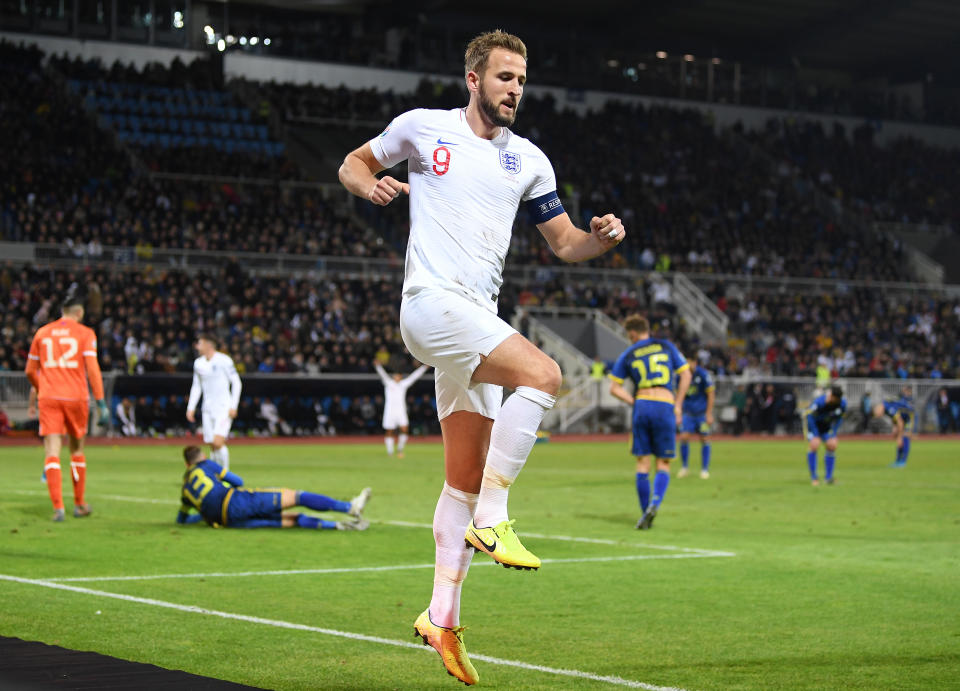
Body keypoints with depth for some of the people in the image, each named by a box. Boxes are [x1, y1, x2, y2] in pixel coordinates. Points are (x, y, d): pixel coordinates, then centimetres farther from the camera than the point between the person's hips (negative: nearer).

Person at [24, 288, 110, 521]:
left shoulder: (42, 332, 10)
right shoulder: (85, 333, 1)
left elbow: (30, 371, 17)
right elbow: (92, 368, -9)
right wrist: (100, 402, -8)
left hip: (48, 397, 1)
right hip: (76, 397, -1)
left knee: (52, 452, -5)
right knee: (77, 450, 16)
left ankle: (58, 507, -18)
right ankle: (79, 504, 24)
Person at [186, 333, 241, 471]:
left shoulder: (224, 360, -8)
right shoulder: (198, 363, 10)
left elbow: (236, 383, -5)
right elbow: (196, 387, 19)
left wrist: (233, 406, -11)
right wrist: (191, 408, 12)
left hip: (223, 408, -6)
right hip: (208, 408, 6)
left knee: (218, 442, -19)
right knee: (212, 446, 4)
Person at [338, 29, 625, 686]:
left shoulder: (529, 160, 15)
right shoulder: (424, 127, 3)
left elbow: (567, 243, 16)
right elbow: (353, 163, 15)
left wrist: (602, 237, -6)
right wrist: (371, 185, -8)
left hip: (477, 316, 6)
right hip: (433, 299, -6)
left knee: (466, 478, 7)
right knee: (542, 374, -27)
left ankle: (442, 615, 14)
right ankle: (492, 519, -21)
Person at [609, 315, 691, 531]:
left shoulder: (628, 355, 11)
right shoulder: (667, 346, 11)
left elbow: (614, 387, 8)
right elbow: (685, 375, 7)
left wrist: (634, 402, 9)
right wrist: (678, 405, 9)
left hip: (642, 406, 1)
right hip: (665, 406, -1)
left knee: (643, 463, 7)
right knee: (664, 464, 5)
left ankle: (645, 515, 6)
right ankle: (655, 503, -19)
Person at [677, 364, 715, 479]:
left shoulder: (703, 373, -12)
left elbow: (711, 394, -8)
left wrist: (709, 414, -11)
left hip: (702, 412, -3)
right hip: (688, 412, 3)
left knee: (704, 439, -1)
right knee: (684, 437, -10)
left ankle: (705, 469, 10)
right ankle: (684, 467, 6)